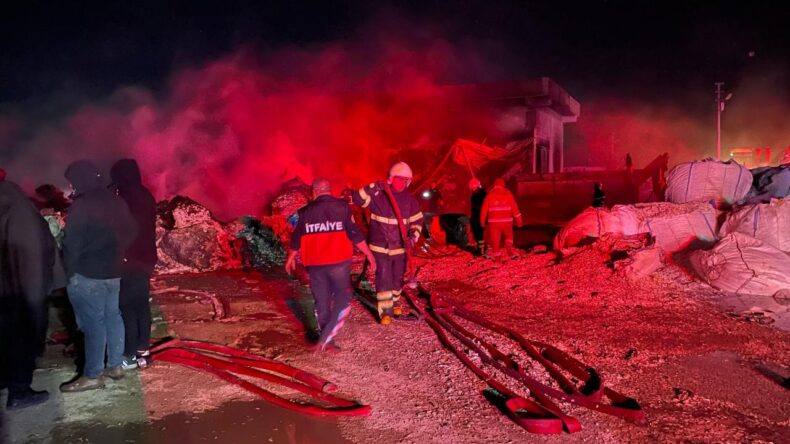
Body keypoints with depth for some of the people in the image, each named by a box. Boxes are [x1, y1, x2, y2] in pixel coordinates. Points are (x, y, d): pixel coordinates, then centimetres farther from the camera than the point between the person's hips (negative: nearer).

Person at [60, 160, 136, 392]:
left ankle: (92, 375, 3)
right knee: (113, 316, 14)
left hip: (88, 275, -8)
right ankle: (116, 365, 22)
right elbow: (129, 233, 14)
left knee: (93, 323, -3)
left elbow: (71, 243, -15)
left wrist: (70, 273, -5)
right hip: (113, 272, 8)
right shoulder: (116, 201, 8)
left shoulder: (81, 206, -16)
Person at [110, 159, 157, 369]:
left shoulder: (125, 200, -17)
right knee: (142, 305, 13)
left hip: (130, 261, -8)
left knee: (127, 308, -1)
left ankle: (130, 356, 4)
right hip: (146, 259, 8)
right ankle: (143, 350, 20)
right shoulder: (146, 197, 8)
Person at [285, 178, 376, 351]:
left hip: (315, 264, 3)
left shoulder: (305, 212, 4)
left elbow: (296, 239, 13)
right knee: (342, 298, 7)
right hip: (338, 262, -3)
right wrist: (369, 254, -1)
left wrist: (291, 257, 30)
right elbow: (354, 234, -9)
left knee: (322, 302, 14)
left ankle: (326, 340, 20)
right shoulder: (342, 207, -5)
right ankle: (326, 337, -7)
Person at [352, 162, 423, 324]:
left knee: (397, 279, 17)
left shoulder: (409, 198, -1)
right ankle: (385, 311, 4)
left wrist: (413, 236, -11)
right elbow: (358, 199, -23)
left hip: (400, 247, 4)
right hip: (380, 247, -4)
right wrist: (372, 188, -36)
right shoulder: (377, 194, -12)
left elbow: (417, 219, 5)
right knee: (384, 279, -6)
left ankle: (393, 304, 39)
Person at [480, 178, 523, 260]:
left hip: (494, 222, 0)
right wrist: (519, 221, 5)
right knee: (509, 236, 24)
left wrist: (482, 222, 9)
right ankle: (510, 249, 11)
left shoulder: (490, 196, 1)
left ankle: (496, 256, 8)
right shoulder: (508, 195, 0)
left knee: (495, 240, 7)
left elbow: (484, 209, 0)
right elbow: (515, 209, -1)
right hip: (506, 222, 0)